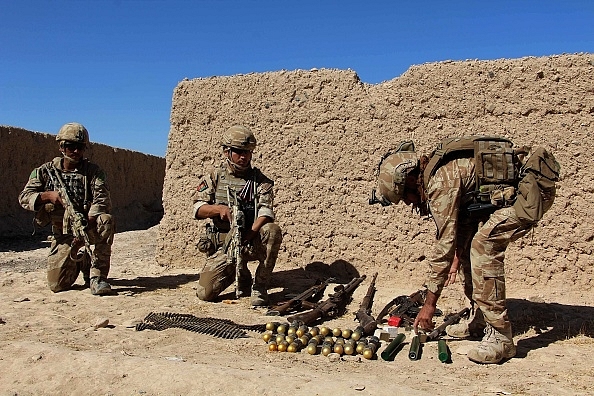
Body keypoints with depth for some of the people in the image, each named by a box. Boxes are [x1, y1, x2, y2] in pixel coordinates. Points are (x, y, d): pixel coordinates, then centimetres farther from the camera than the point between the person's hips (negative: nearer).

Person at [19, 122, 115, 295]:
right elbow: (24, 197, 0)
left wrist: (84, 228, -30)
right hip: (63, 235, 2)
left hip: (88, 227, -1)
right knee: (57, 284, -10)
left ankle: (97, 275, -24)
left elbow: (102, 200, -16)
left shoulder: (93, 171, -2)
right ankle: (81, 263, 25)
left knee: (106, 220, -37)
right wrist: (48, 195, -20)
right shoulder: (46, 171, 4)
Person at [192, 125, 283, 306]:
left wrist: (250, 234, -30)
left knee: (273, 231, -33)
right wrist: (219, 208, -24)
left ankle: (260, 288, -16)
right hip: (223, 245, 1)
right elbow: (197, 209, -2)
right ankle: (242, 278, 20)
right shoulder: (214, 177, 6)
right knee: (205, 293, -12)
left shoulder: (259, 180, 3)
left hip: (251, 242, -1)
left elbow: (266, 212, -12)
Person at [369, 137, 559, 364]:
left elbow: (445, 241, -22)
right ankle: (481, 320, 17)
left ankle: (500, 336, -16)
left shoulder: (440, 181, -23)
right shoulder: (436, 171, 6)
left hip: (531, 191, -10)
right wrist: (457, 257, 17)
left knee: (484, 245, -23)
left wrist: (429, 303, -15)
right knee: (470, 243, 7)